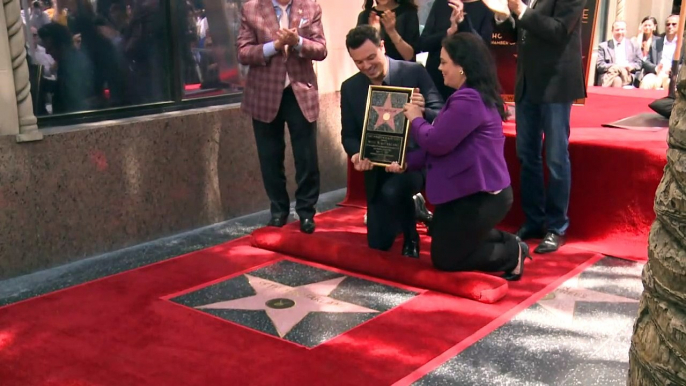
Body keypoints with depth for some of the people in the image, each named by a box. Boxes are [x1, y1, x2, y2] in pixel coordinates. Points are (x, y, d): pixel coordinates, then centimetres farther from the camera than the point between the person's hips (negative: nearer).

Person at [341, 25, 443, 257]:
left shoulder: (414, 72, -10)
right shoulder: (350, 88, 1)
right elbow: (349, 134, 4)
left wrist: (423, 111, -34)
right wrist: (356, 154, -19)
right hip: (378, 169, 4)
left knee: (391, 192, -37)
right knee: (378, 242, 4)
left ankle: (410, 235, -5)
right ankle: (411, 208, 35)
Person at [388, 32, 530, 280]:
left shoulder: (468, 100, -24)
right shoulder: (473, 95, 12)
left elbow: (437, 143, -25)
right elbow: (444, 145, 12)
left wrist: (416, 119, -5)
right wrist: (407, 163, 3)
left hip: (480, 197, -11)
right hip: (475, 191, 11)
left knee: (444, 259, 2)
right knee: (443, 237, 27)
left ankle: (513, 254, 7)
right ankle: (507, 243, 20)